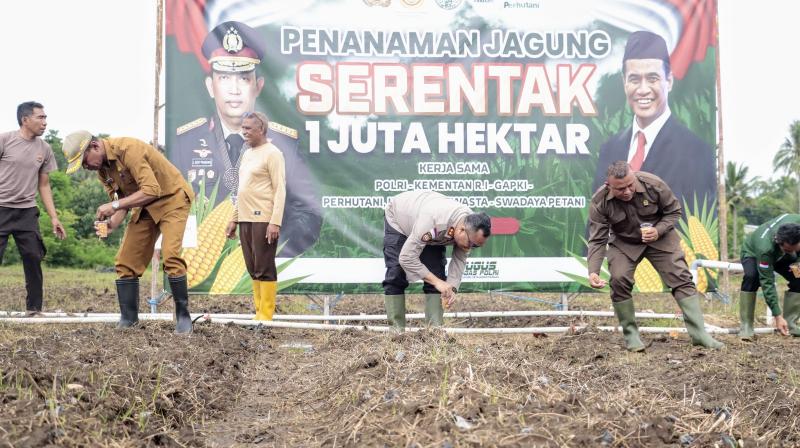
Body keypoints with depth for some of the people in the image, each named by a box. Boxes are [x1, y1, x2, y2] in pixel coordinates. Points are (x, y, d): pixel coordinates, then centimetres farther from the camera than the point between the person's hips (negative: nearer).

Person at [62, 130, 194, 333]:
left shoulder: (128, 149, -27)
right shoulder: (102, 169, 0)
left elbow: (152, 190, -32)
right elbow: (120, 200, 4)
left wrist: (114, 205, -32)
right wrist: (112, 223, -16)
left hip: (171, 198, -8)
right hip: (144, 206, 8)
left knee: (170, 256, -22)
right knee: (125, 261, 1)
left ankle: (183, 317, -10)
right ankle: (128, 318, 11)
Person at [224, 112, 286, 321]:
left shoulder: (272, 153, -7)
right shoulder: (247, 153, 18)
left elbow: (280, 190, -12)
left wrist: (275, 222, -19)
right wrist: (234, 219, 20)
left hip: (263, 220, -8)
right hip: (246, 220, 8)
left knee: (264, 268, -5)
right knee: (253, 269, 9)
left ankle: (265, 316, -1)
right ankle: (259, 313, 15)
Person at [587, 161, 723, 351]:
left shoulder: (654, 184, -25)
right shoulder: (599, 202, -25)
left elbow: (674, 211, -9)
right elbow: (597, 240, -22)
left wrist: (659, 230, -28)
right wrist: (593, 271, -37)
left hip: (660, 238, 1)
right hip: (623, 243, 0)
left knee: (681, 279, -7)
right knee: (619, 280, -20)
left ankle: (699, 333, -2)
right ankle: (630, 335, -3)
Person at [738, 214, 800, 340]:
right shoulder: (765, 248, -46)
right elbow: (767, 283, -39)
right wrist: (777, 316, -40)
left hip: (780, 255, 5)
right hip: (753, 253, -5)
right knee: (751, 277, -35)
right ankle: (745, 327, -27)